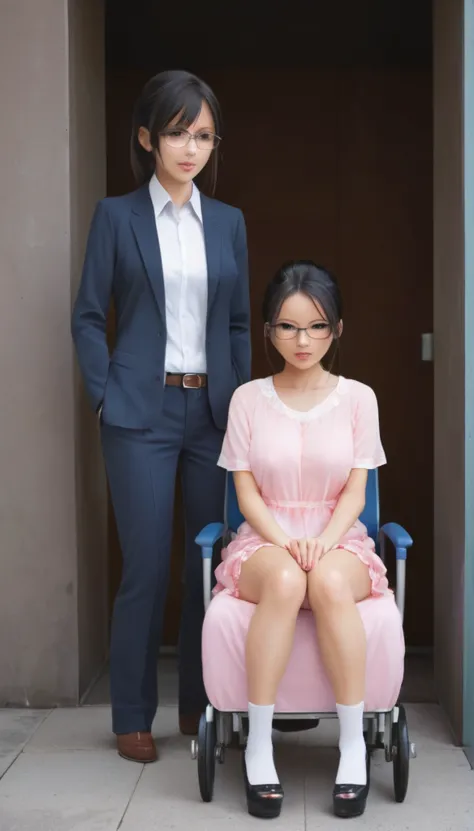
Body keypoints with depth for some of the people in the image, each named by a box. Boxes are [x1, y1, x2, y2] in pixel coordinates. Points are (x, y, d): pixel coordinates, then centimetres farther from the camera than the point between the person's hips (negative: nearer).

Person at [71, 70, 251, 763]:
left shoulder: (228, 222, 12)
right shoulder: (117, 216, 2)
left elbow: (238, 324, 14)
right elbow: (88, 316, 2)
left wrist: (242, 402, 7)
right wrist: (105, 396, -7)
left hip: (213, 411, 4)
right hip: (142, 413, -3)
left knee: (212, 562, 6)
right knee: (146, 567, -1)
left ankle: (199, 702, 22)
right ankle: (132, 716, 14)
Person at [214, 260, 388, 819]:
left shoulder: (357, 397, 4)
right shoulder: (249, 399, 4)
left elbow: (355, 490, 0)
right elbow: (246, 491, 0)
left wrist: (322, 542, -18)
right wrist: (286, 543, -17)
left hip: (338, 539, 0)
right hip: (265, 541, 0)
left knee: (329, 581, -37)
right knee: (285, 580, -38)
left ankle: (353, 743, -25)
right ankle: (258, 745, -28)